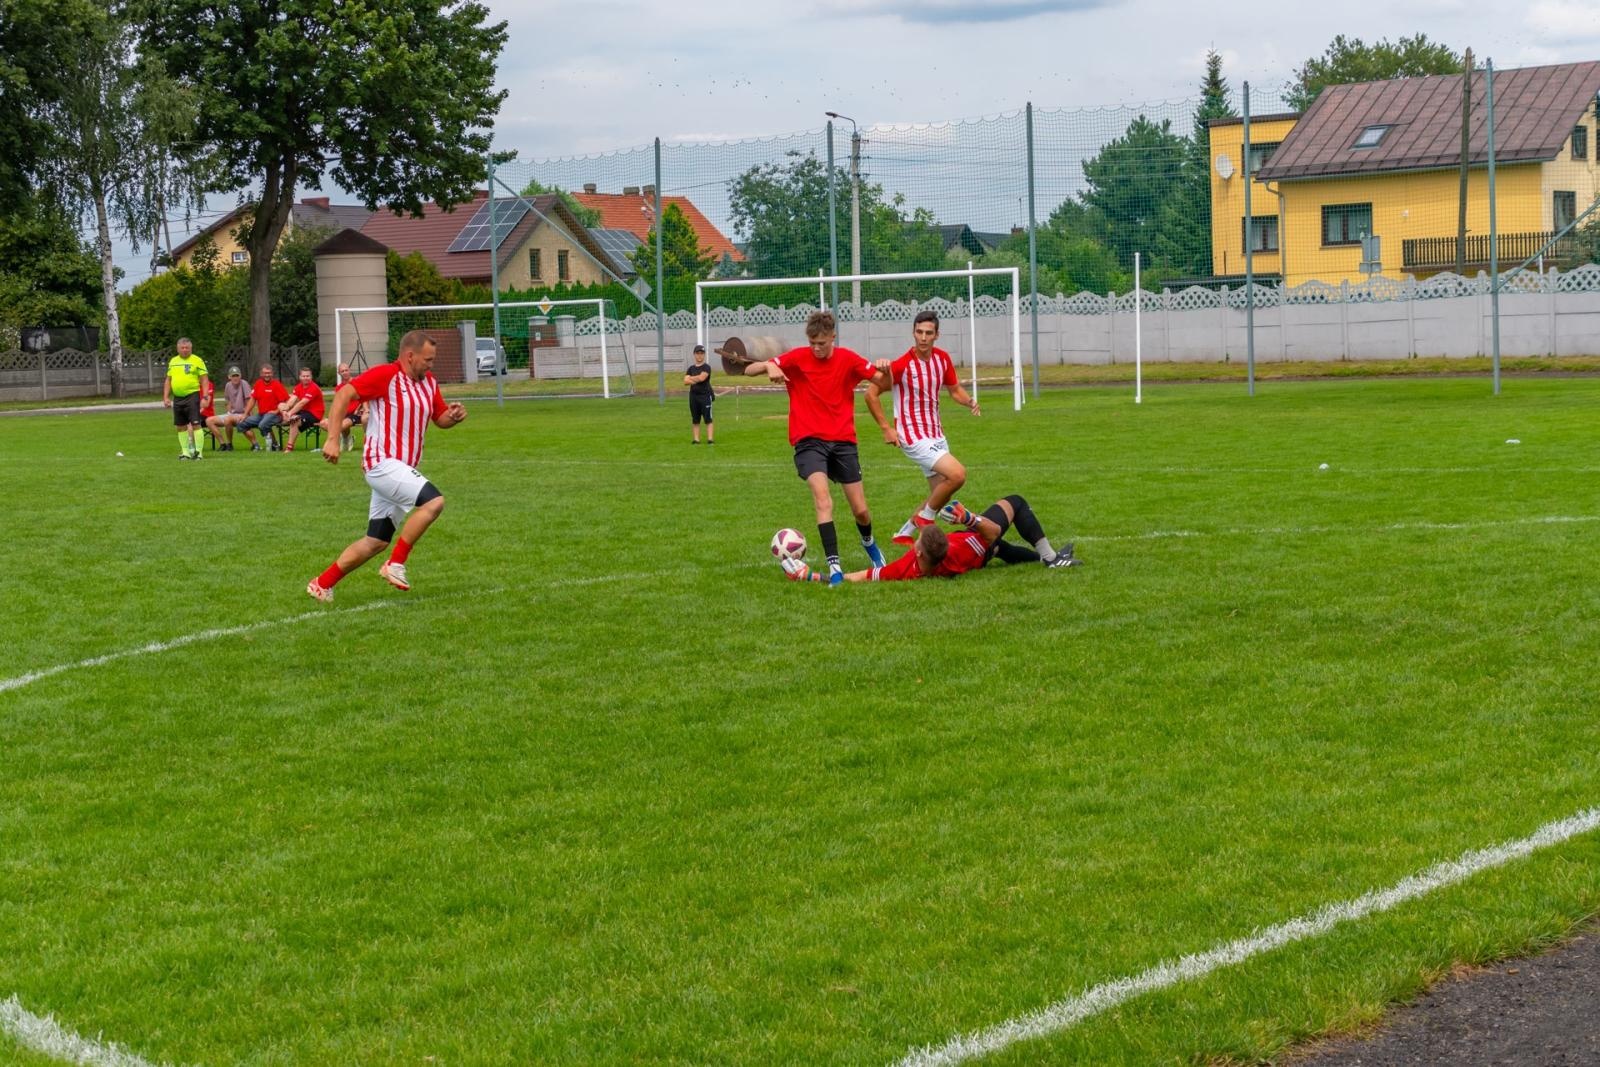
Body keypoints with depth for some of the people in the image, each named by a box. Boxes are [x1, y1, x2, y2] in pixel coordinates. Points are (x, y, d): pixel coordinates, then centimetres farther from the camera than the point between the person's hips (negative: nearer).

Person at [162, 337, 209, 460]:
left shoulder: (197, 361, -1)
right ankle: (185, 452, 17)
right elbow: (168, 380, 19)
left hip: (192, 395, -6)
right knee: (181, 426, 8)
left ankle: (198, 451, -9)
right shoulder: (173, 361, 15)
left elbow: (204, 380, -4)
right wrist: (166, 397, 11)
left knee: (195, 423, -11)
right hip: (177, 398, 6)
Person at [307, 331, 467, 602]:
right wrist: (333, 439, -26)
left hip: (401, 469, 9)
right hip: (383, 463, -9)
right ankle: (396, 564, -14)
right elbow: (344, 394, -19)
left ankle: (322, 584, 21)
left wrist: (453, 416, -2)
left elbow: (440, 419, 22)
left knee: (376, 542, 11)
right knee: (434, 501, -25)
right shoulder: (385, 375, -12)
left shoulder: (428, 381, 12)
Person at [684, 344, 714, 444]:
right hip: (693, 395, 5)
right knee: (695, 420, 7)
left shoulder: (706, 367, -2)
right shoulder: (691, 368, 12)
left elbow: (702, 377, -18)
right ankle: (696, 439, 9)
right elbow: (686, 381, 2)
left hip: (705, 395, -5)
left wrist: (691, 378, -2)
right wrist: (697, 380, -14)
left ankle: (710, 439, -11)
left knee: (708, 419, -7)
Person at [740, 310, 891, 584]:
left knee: (860, 510, 5)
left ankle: (868, 542, 40)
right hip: (809, 441, -2)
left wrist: (884, 370, -22)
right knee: (823, 499, -25)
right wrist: (769, 367, -30)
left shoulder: (848, 360, 0)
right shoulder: (797, 358, -4)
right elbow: (749, 370, -7)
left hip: (843, 441, 2)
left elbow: (883, 384, 1)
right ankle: (834, 565, -25)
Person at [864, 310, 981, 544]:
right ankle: (925, 517, -1)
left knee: (942, 494, 11)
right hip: (913, 436, -8)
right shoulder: (902, 365, -18)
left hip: (936, 434, 8)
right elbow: (871, 393, -12)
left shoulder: (942, 358, 1)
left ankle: (905, 533, 27)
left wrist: (969, 402, -6)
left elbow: (954, 389, 15)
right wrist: (886, 428, -15)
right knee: (958, 474, -22)